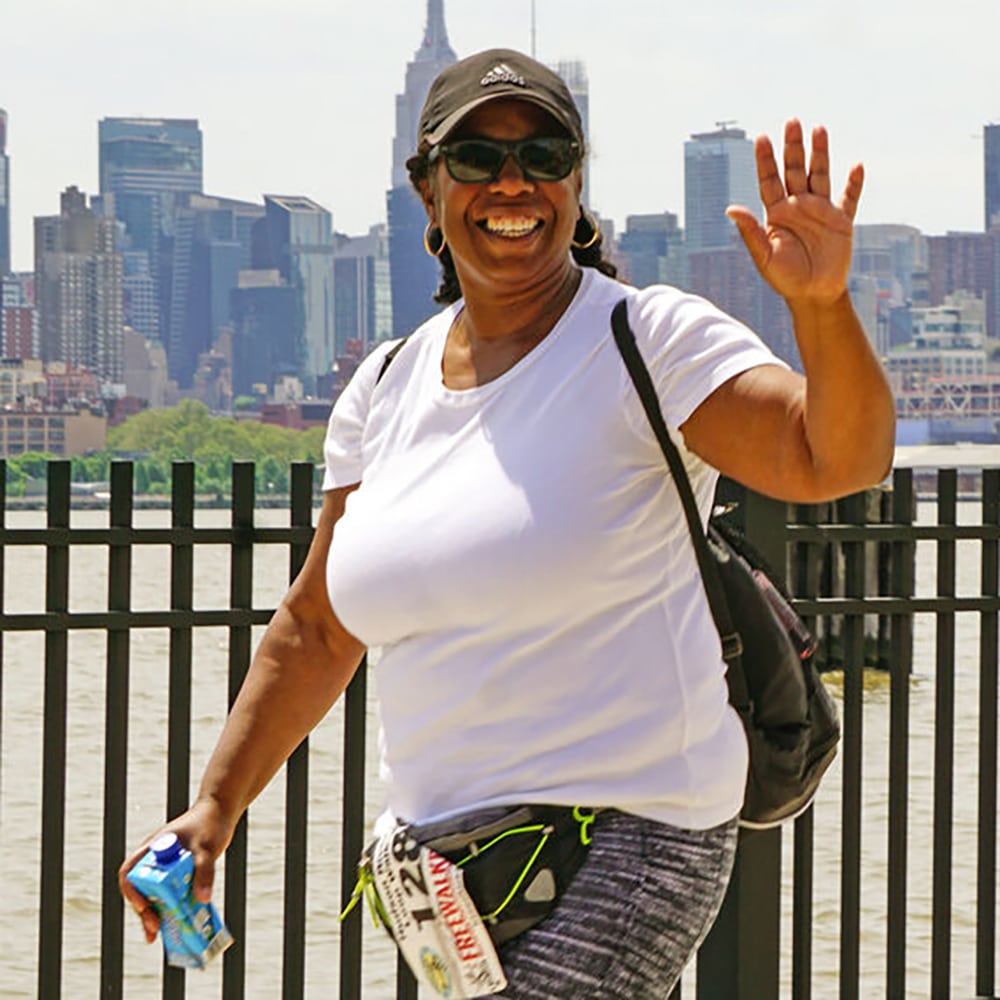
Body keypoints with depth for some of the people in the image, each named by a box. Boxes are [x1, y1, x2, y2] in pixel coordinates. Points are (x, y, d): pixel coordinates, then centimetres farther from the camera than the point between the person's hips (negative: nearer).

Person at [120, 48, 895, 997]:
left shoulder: (654, 342, -7)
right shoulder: (387, 388, 10)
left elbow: (837, 458, -22)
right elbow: (317, 627, 16)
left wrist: (822, 304, -40)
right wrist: (213, 808, 11)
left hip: (624, 836, -6)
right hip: (447, 849, 6)